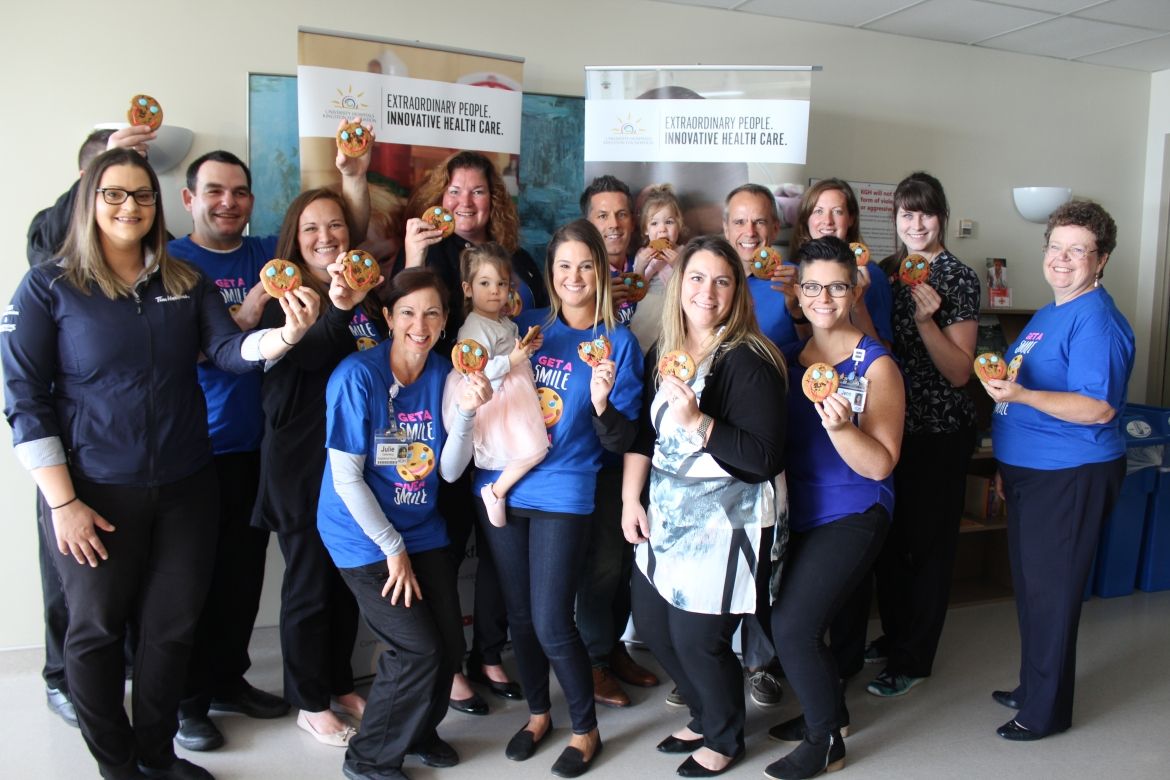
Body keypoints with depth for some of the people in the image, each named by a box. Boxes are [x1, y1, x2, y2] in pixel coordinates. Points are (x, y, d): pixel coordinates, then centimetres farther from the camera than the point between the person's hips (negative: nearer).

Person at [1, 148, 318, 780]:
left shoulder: (186, 283, 5)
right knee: (96, 629, 10)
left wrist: (285, 334, -29)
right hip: (96, 491, -3)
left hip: (184, 488, 3)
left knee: (172, 625, 12)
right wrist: (63, 502, -11)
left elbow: (229, 349, -6)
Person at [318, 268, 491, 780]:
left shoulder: (442, 374, -2)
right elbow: (346, 478, -16)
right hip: (364, 536, -5)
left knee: (449, 644, 5)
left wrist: (466, 411, -20)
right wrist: (393, 548, -12)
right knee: (419, 649, -8)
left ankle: (420, 729, 35)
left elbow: (450, 470, -4)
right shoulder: (357, 376, -17)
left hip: (423, 530, 5)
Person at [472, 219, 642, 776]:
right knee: (519, 615, 14)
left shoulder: (618, 342, -3)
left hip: (563, 495, -4)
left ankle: (585, 729, 22)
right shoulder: (528, 326, 6)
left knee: (551, 624, -3)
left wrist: (603, 405, -27)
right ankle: (538, 713, 38)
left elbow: (620, 442, -7)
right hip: (502, 487, 4)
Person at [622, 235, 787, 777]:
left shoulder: (749, 361, -15)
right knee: (651, 624, 16)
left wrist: (697, 421, -27)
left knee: (697, 638, 0)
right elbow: (642, 435, 11)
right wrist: (630, 500, 4)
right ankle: (706, 716, 42)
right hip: (665, 515, 8)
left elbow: (764, 458, -20)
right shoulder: (661, 354, 6)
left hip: (724, 522, -7)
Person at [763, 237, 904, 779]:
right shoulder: (787, 358, 6)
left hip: (851, 517, -6)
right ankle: (829, 710, 38)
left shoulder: (876, 365, -11)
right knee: (782, 617, 12)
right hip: (797, 513, 6)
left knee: (792, 623, -11)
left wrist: (841, 427, -33)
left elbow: (880, 465, -18)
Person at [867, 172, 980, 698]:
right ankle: (893, 635, 34)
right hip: (890, 422, 6)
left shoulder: (959, 277, -9)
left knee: (928, 542, 4)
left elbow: (959, 371, -13)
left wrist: (927, 319, -26)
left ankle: (912, 660, 18)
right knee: (888, 536, 14)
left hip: (940, 431, -6)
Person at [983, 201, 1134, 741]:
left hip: (1071, 477, -10)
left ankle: (1046, 711, 18)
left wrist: (1020, 394, -35)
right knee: (1029, 585, 20)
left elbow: (1098, 408, -24)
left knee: (1049, 592, 1)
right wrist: (1007, 464, 23)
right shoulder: (1049, 314, 14)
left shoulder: (1096, 321, -17)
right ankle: (1031, 687, 37)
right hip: (1029, 471, 10)